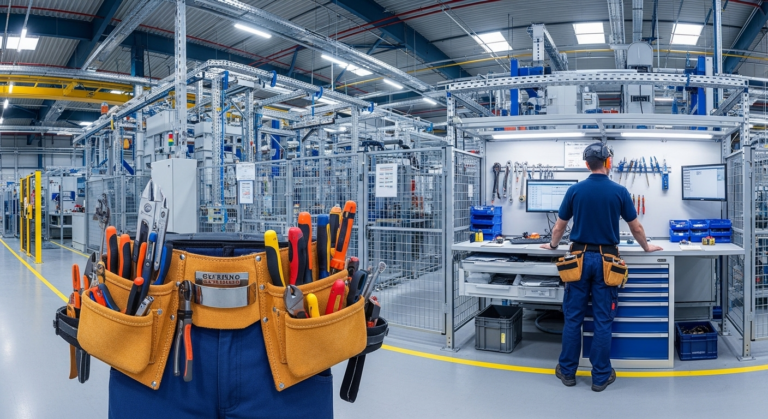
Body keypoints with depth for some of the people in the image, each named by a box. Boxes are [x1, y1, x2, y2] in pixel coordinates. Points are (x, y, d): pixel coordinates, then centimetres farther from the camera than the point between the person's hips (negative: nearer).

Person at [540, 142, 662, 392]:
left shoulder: (575, 190, 0)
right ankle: (601, 376, 13)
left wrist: (553, 245, 26)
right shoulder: (619, 191, -3)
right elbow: (636, 228, 5)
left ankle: (567, 371, 16)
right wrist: (646, 247, 24)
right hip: (606, 259, -1)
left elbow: (560, 225, 8)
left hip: (580, 258, 1)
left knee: (573, 317, 7)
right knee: (603, 320, 5)